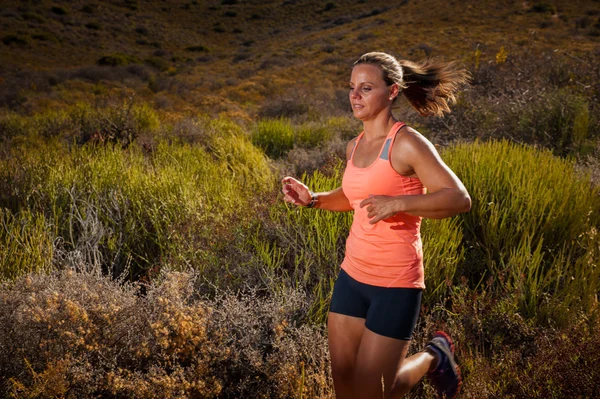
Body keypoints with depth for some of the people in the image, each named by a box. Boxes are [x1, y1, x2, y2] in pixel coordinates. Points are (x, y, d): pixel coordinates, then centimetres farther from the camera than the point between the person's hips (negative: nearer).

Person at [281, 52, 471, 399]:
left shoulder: (407, 143, -15)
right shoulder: (355, 147, 6)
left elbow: (460, 199, -18)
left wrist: (397, 203, -30)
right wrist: (312, 198, 6)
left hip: (395, 282, -7)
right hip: (353, 275, 7)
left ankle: (434, 357, 28)